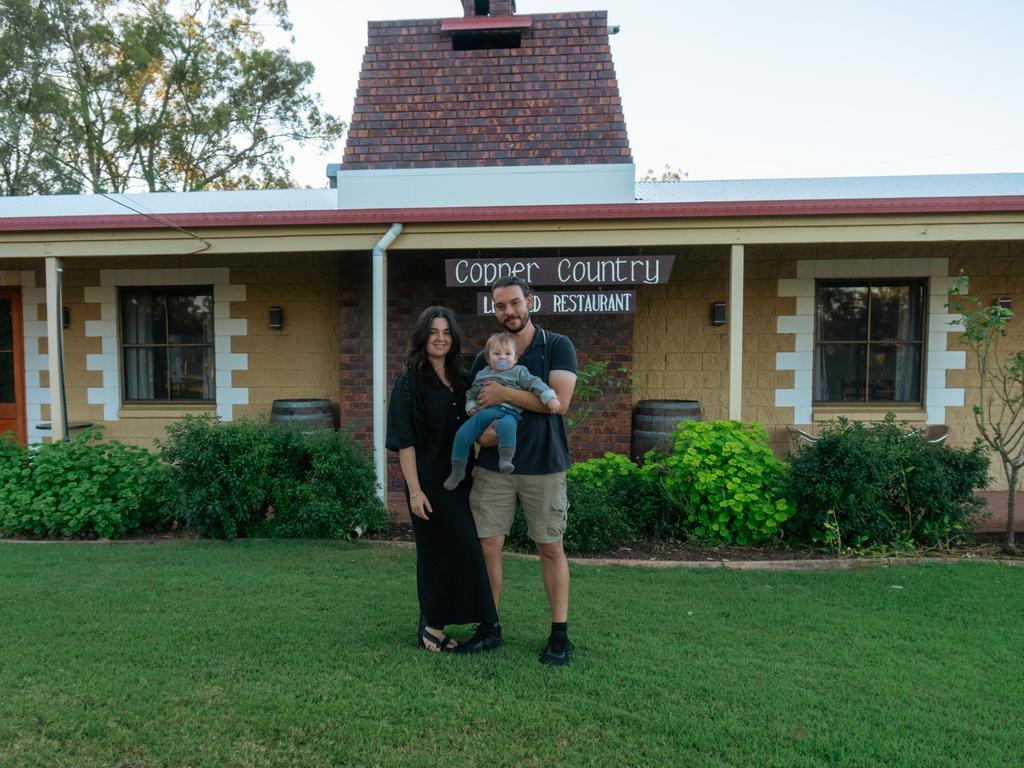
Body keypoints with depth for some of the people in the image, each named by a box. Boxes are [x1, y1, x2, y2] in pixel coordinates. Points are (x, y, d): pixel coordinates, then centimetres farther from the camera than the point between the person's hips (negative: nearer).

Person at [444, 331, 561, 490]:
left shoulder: (519, 372, 10)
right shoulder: (481, 375, 23)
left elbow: (535, 384, 1)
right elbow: (471, 393, 31)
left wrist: (549, 397, -13)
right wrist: (471, 407, 12)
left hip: (508, 413, -5)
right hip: (483, 414, 5)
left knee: (506, 425, -41)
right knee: (462, 434, -7)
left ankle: (506, 459, -35)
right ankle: (457, 471, 8)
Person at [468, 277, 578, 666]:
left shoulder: (558, 347, -2)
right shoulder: (485, 357, 9)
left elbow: (559, 400, -14)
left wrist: (505, 394, -15)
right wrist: (479, 429, -10)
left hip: (543, 466, -3)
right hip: (492, 465, 3)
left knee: (551, 547, 6)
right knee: (487, 545, 4)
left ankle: (559, 635, 18)